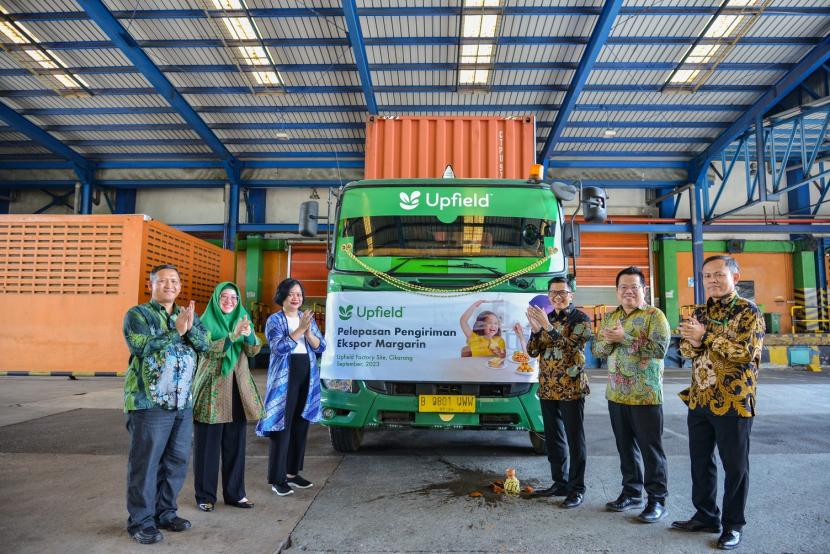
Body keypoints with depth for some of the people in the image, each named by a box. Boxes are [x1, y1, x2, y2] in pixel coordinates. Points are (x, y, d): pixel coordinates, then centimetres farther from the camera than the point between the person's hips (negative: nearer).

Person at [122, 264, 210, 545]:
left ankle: (165, 512, 27)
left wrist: (190, 327, -16)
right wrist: (176, 330, -17)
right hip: (149, 401, -6)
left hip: (183, 401, 6)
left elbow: (205, 344, 1)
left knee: (177, 460, 12)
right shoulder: (137, 314, -3)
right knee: (145, 463, 2)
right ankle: (140, 520, 16)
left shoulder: (187, 314, 13)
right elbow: (142, 347, -19)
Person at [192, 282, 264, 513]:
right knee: (208, 444, 4)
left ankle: (234, 493, 20)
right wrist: (233, 335, -29)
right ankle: (205, 496, 17)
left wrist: (249, 335, -21)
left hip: (238, 389, 4)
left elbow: (253, 351, 0)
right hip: (212, 388, -4)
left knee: (235, 443, 9)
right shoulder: (206, 321, -3)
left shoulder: (242, 319, 9)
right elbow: (207, 349, -17)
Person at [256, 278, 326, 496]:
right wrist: (300, 329, -23)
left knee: (300, 426, 11)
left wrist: (308, 332, -13)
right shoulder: (274, 320, -3)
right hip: (284, 379, -5)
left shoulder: (308, 318, 11)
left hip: (307, 378, 5)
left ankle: (292, 472, 24)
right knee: (282, 427, -4)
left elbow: (320, 347, 5)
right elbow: (279, 347, -17)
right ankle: (277, 479, 6)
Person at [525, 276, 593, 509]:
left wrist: (547, 326, -28)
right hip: (547, 388, 6)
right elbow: (532, 352, 5)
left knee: (574, 439, 1)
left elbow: (571, 346, -20)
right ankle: (560, 483, 26)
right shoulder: (546, 318, 11)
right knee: (553, 437, 13)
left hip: (571, 388, -6)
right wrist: (535, 329, -12)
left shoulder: (581, 319, -5)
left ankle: (577, 488, 12)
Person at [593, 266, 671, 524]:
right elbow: (597, 350, 9)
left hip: (645, 396, -6)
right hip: (616, 394, 6)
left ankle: (657, 499, 15)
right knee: (626, 446, 15)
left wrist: (624, 338, -21)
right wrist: (608, 339, -13)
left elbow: (660, 348, -20)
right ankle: (631, 492, 28)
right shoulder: (610, 317, 12)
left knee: (650, 448, 3)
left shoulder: (654, 315, -6)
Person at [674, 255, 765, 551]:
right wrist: (693, 342, -14)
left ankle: (733, 524, 22)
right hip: (699, 400, 6)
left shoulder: (748, 311, -7)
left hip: (733, 401, -6)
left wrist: (706, 335, -20)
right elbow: (686, 349, 9)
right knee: (700, 460, 14)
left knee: (735, 466, 7)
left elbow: (747, 351, -19)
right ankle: (706, 516, 29)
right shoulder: (701, 312, 11)